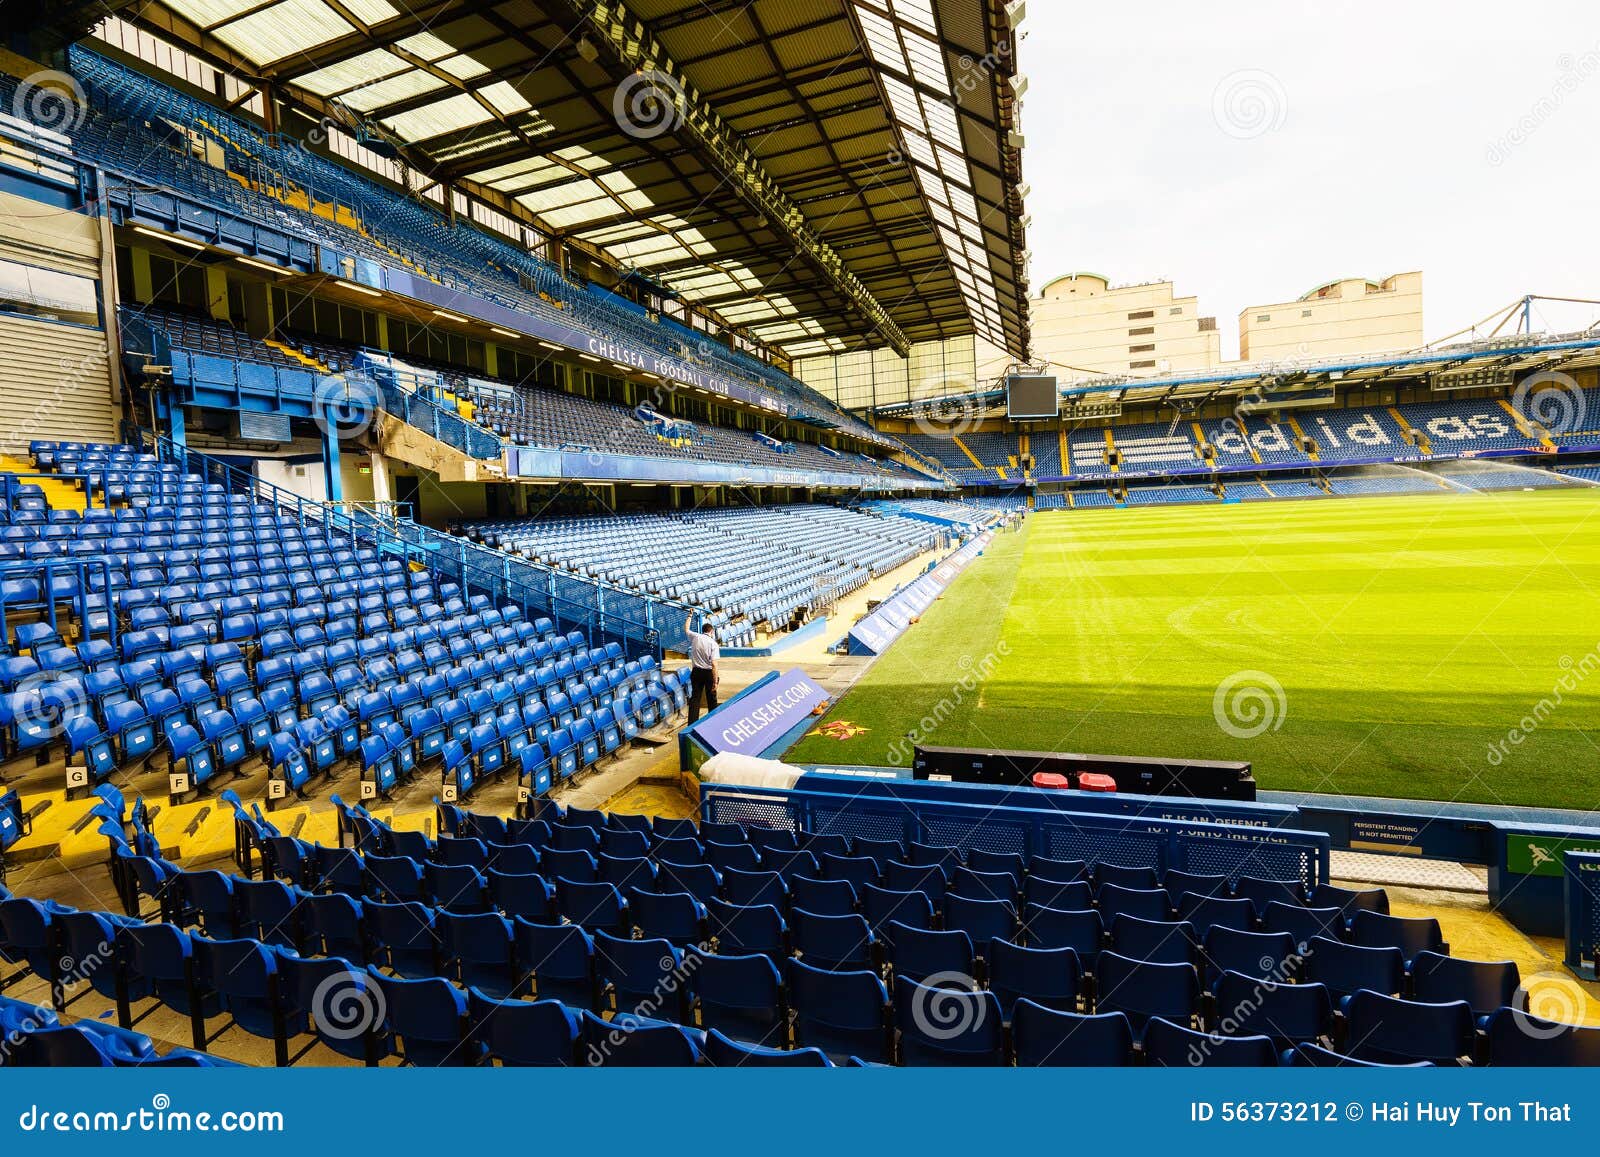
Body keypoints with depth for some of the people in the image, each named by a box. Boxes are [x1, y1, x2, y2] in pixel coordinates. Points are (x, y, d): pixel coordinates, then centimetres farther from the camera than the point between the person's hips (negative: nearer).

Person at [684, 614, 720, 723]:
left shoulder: (695, 637, -2)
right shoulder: (713, 644, -10)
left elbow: (686, 629, 21)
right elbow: (714, 664, -16)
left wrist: (690, 616, 34)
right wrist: (715, 681, -16)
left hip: (696, 672, 3)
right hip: (709, 673, -3)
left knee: (695, 698, 4)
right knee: (711, 699, 10)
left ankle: (692, 724, 0)